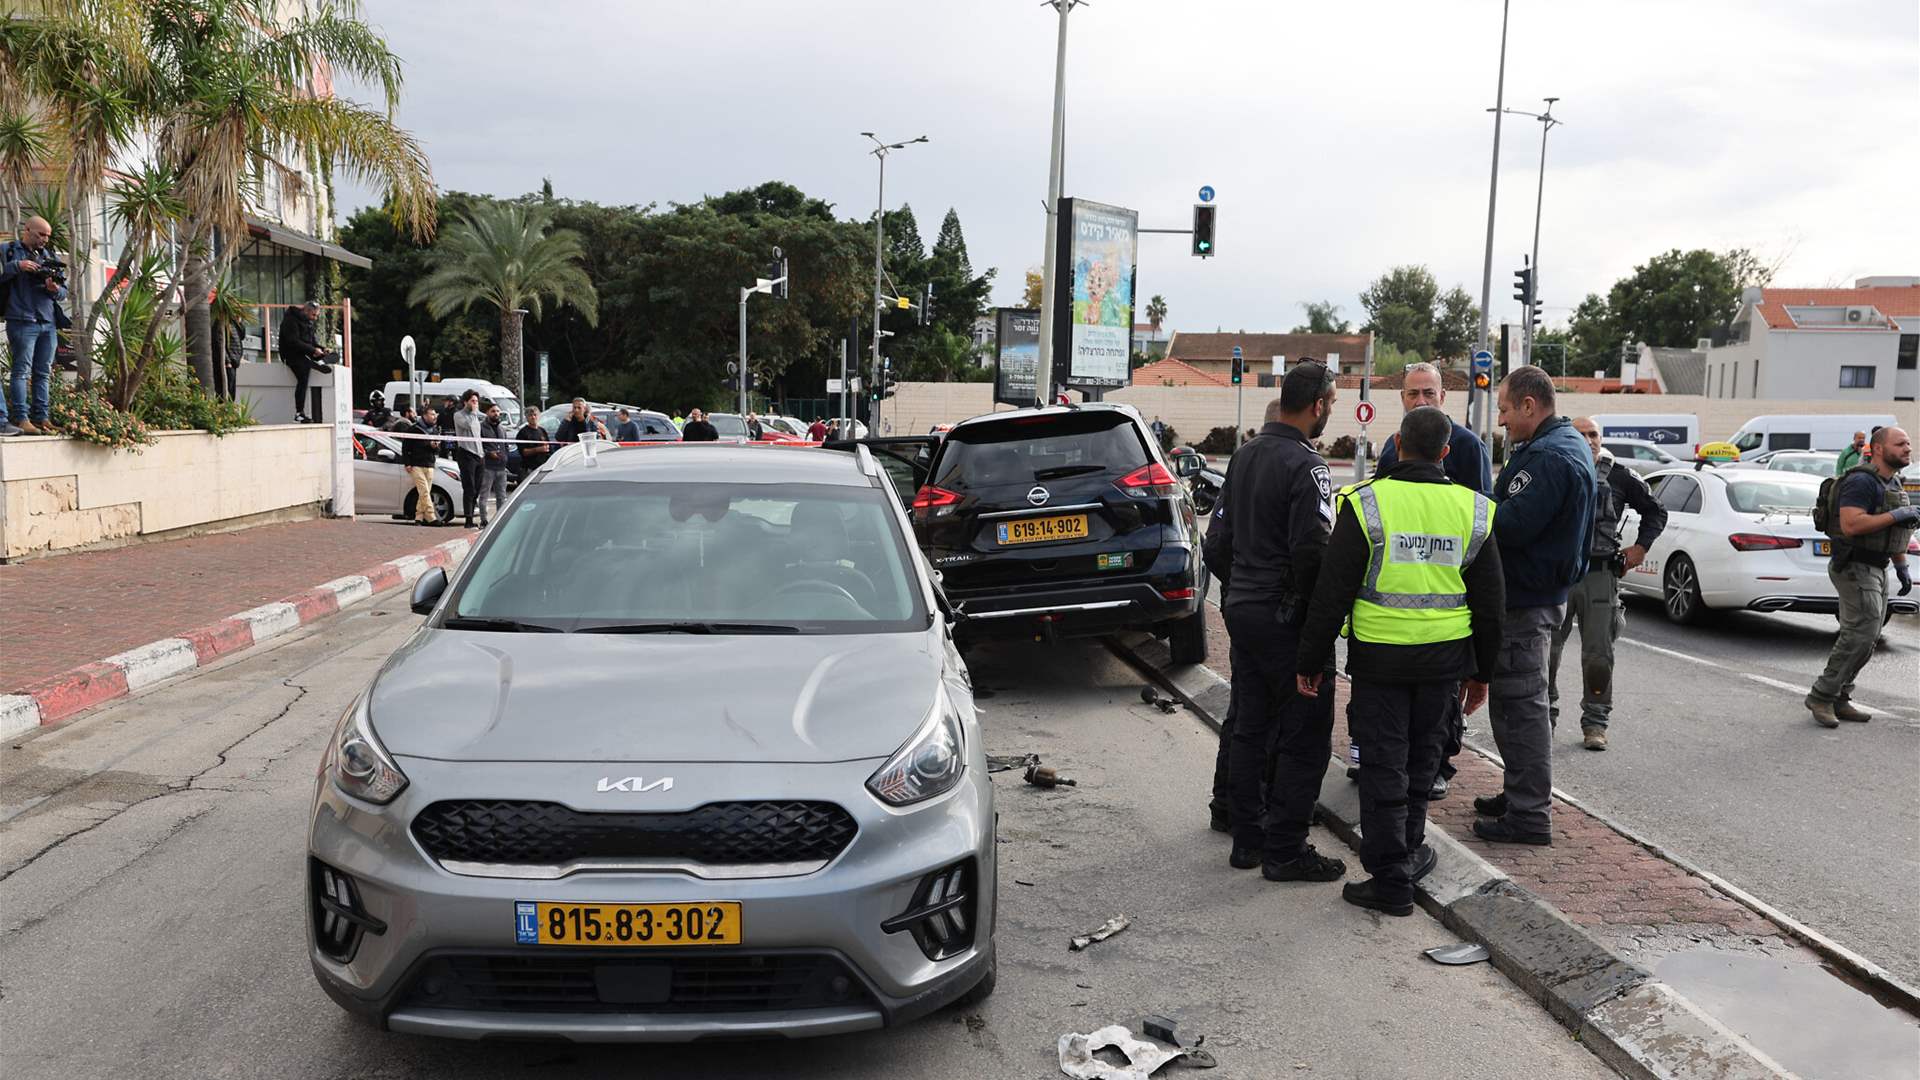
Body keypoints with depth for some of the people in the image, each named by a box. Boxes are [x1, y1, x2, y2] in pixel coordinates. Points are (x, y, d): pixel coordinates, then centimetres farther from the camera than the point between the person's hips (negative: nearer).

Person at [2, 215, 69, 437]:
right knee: (21, 370, -5)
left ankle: (42, 418, 9)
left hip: (48, 323, 5)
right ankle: (21, 420, -6)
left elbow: (64, 292, 16)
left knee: (44, 373, 6)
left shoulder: (49, 257, 18)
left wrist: (55, 290, -5)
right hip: (22, 321, -5)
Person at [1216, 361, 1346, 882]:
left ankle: (1247, 839, 22)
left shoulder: (1245, 454, 10)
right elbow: (1313, 551, -22)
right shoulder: (1305, 466, -17)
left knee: (1249, 729, 15)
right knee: (1304, 736, 1)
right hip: (1285, 615, -9)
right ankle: (1285, 851, 5)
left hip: (1241, 605, 9)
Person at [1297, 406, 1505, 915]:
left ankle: (1391, 878, 5)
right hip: (1445, 657, 3)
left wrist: (1310, 661, -1)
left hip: (1379, 656, -3)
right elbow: (1490, 601, 8)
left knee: (1383, 766, 4)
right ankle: (1408, 852, 31)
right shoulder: (1472, 509, 2)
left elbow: (1331, 592, -9)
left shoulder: (1366, 503, -9)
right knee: (1422, 759, 19)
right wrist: (1481, 672, 18)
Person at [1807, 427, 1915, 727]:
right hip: (1855, 568, -10)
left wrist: (1902, 567, 23)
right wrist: (1896, 515, -24)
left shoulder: (1893, 483, 16)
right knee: (1860, 635, -14)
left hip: (1876, 568, 10)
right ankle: (1821, 696, -8)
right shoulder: (1862, 481, -16)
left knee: (1860, 637, 9)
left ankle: (1838, 700, 14)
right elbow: (1851, 525, -28)